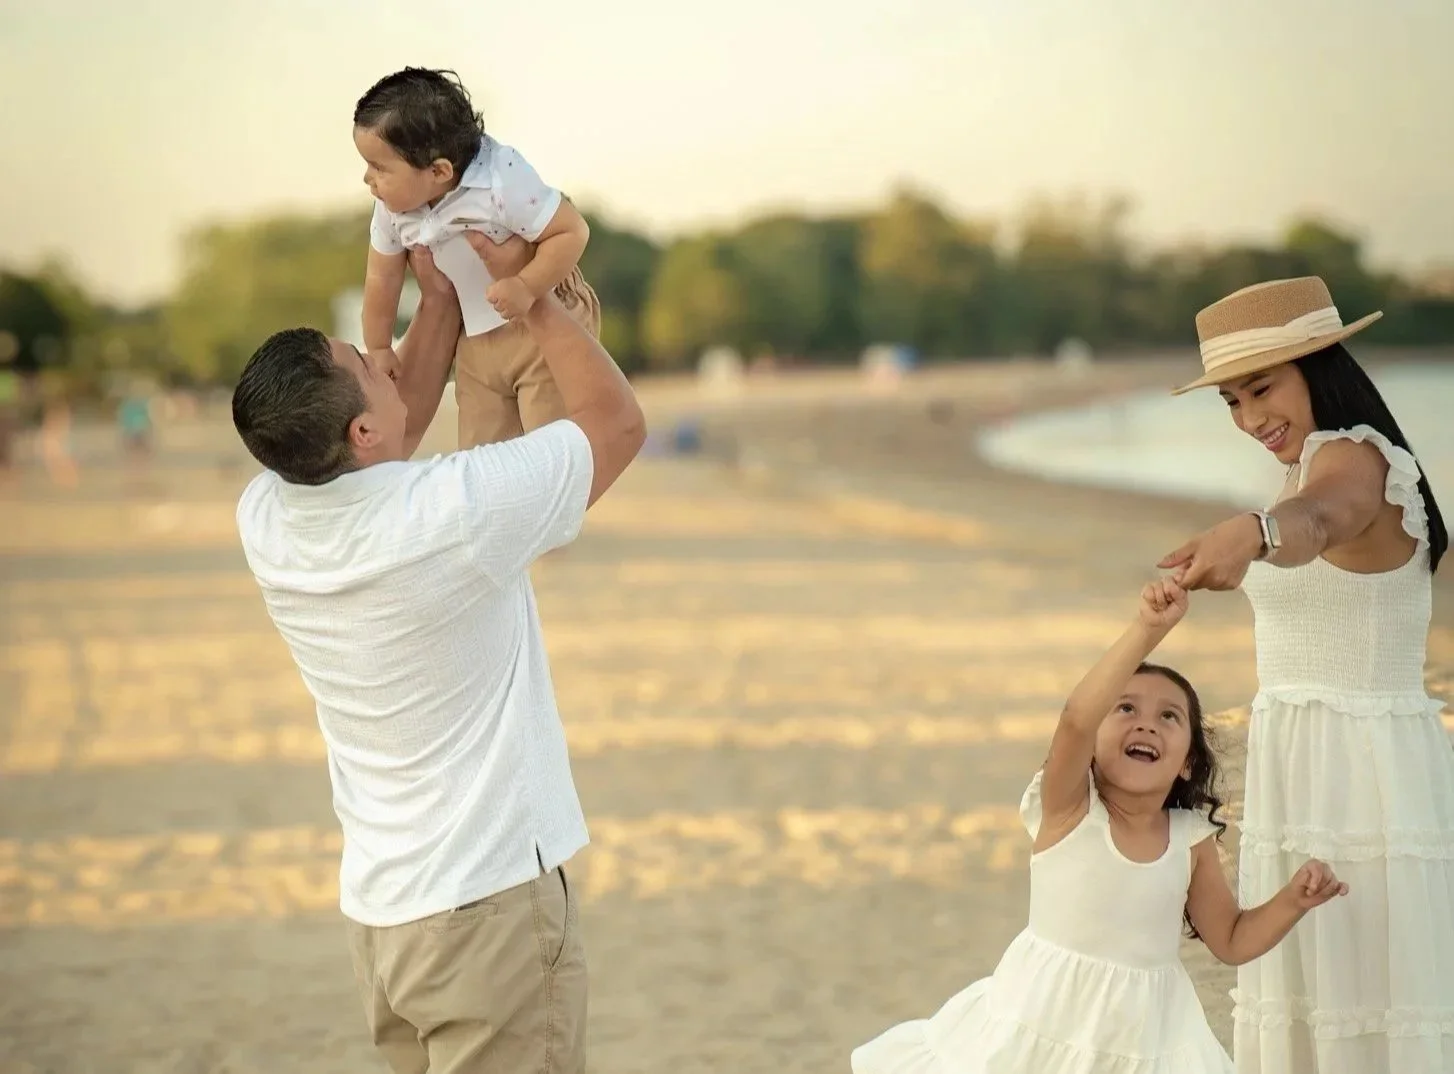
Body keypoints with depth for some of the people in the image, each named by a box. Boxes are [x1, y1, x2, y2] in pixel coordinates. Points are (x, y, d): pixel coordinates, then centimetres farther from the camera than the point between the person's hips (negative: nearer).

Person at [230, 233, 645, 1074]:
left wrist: (441, 300, 18)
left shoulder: (266, 519, -3)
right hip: (490, 899, -7)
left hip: (378, 902, 7)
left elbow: (389, 437, 19)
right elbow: (618, 419, -5)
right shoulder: (457, 511, -21)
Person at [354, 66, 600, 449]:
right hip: (476, 341, 6)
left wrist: (527, 288, -38)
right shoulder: (392, 206, -11)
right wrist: (378, 350, 12)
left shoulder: (504, 180, -32)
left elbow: (572, 231, -29)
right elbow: (382, 278, 3)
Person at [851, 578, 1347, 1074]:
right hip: (1042, 1031, -3)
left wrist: (1292, 900, -7)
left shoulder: (1191, 840, -2)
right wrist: (1147, 629, -43)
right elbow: (1076, 718, -34)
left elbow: (1232, 941, 11)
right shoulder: (1070, 805, -13)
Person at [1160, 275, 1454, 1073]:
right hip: (1311, 769, 10)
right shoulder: (1321, 466, 16)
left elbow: (1320, 516, -40)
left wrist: (1251, 533, -60)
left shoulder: (1352, 455, -18)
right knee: (1309, 1005, 14)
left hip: (1356, 776, -10)